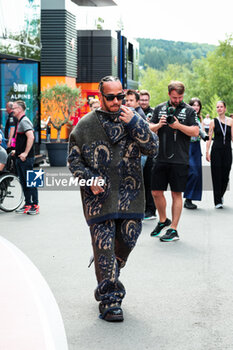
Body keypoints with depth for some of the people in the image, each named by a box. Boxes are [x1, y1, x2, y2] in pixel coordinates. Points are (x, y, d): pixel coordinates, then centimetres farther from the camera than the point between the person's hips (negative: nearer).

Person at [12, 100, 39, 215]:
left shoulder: (24, 121, -14)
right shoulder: (20, 121, 17)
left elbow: (31, 137, -26)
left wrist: (25, 153, -24)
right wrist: (17, 151, 23)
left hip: (26, 158, -10)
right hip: (20, 158, 10)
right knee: (23, 182, 12)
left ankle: (35, 205, -1)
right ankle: (28, 204, 19)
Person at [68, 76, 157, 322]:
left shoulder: (133, 120, 8)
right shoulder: (86, 124, 1)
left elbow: (153, 148, -2)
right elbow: (74, 159, 5)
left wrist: (134, 124, -12)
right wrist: (89, 179, -10)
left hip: (130, 197, 3)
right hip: (100, 197, -3)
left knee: (127, 241, 10)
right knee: (104, 247, -3)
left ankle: (108, 280, 37)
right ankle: (109, 300, 6)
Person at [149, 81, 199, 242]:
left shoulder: (189, 111, 1)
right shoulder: (160, 109, 10)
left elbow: (195, 132, -7)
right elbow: (150, 129, 10)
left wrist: (179, 126, -19)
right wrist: (159, 125, -11)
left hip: (180, 160, -3)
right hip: (161, 158, 4)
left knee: (177, 194, 1)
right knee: (156, 192, 8)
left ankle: (173, 229, 7)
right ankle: (163, 221, 30)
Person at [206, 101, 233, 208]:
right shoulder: (213, 122, 2)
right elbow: (209, 138, 1)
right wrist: (207, 152, -4)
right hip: (216, 150, -1)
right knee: (217, 175, -4)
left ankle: (221, 195, 30)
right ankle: (218, 201, 0)